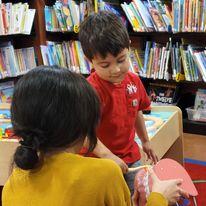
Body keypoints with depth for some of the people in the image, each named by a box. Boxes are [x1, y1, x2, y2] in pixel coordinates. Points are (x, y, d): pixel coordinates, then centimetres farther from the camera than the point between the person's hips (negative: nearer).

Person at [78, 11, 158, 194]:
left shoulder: (133, 80, -3)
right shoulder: (92, 89, -26)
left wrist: (145, 141, 21)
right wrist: (106, 155, -35)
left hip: (130, 157, 6)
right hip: (98, 160, -6)